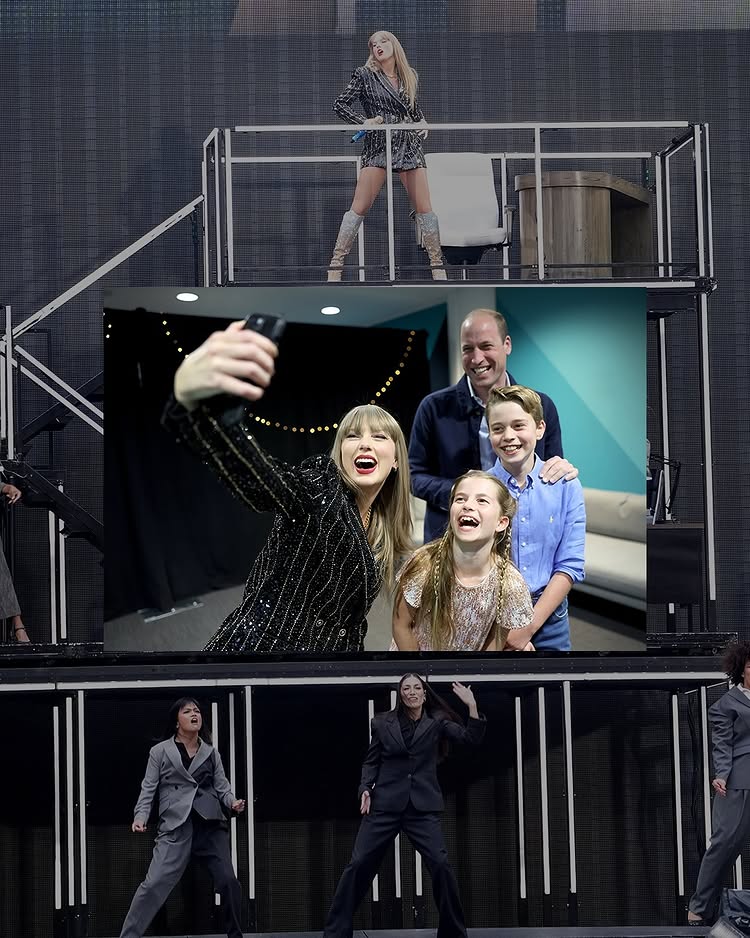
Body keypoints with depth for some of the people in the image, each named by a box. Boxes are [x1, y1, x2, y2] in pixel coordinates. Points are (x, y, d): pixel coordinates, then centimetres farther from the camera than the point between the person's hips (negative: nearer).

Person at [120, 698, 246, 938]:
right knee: (155, 883, -14)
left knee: (228, 881, -2)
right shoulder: (160, 751, 7)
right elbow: (148, 788, 4)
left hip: (210, 823, 3)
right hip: (176, 825, -3)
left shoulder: (211, 753, 16)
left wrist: (233, 802, -10)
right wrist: (141, 816, -11)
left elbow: (222, 786, 12)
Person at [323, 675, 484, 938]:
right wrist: (366, 789, -4)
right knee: (359, 864, -5)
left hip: (422, 807, -1)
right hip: (385, 805, 1)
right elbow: (371, 762, 12)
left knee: (440, 864, -14)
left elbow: (471, 739, -3)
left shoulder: (436, 723, 6)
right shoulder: (383, 723, 7)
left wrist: (472, 705, -14)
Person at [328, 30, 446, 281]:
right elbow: (340, 104, 1)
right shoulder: (365, 75, 3)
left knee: (424, 209, 0)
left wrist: (422, 123, 6)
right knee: (359, 208, -9)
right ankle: (335, 268, -8)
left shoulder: (409, 77, 15)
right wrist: (363, 121, -12)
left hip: (410, 147, 4)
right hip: (378, 146, -4)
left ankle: (438, 268, 5)